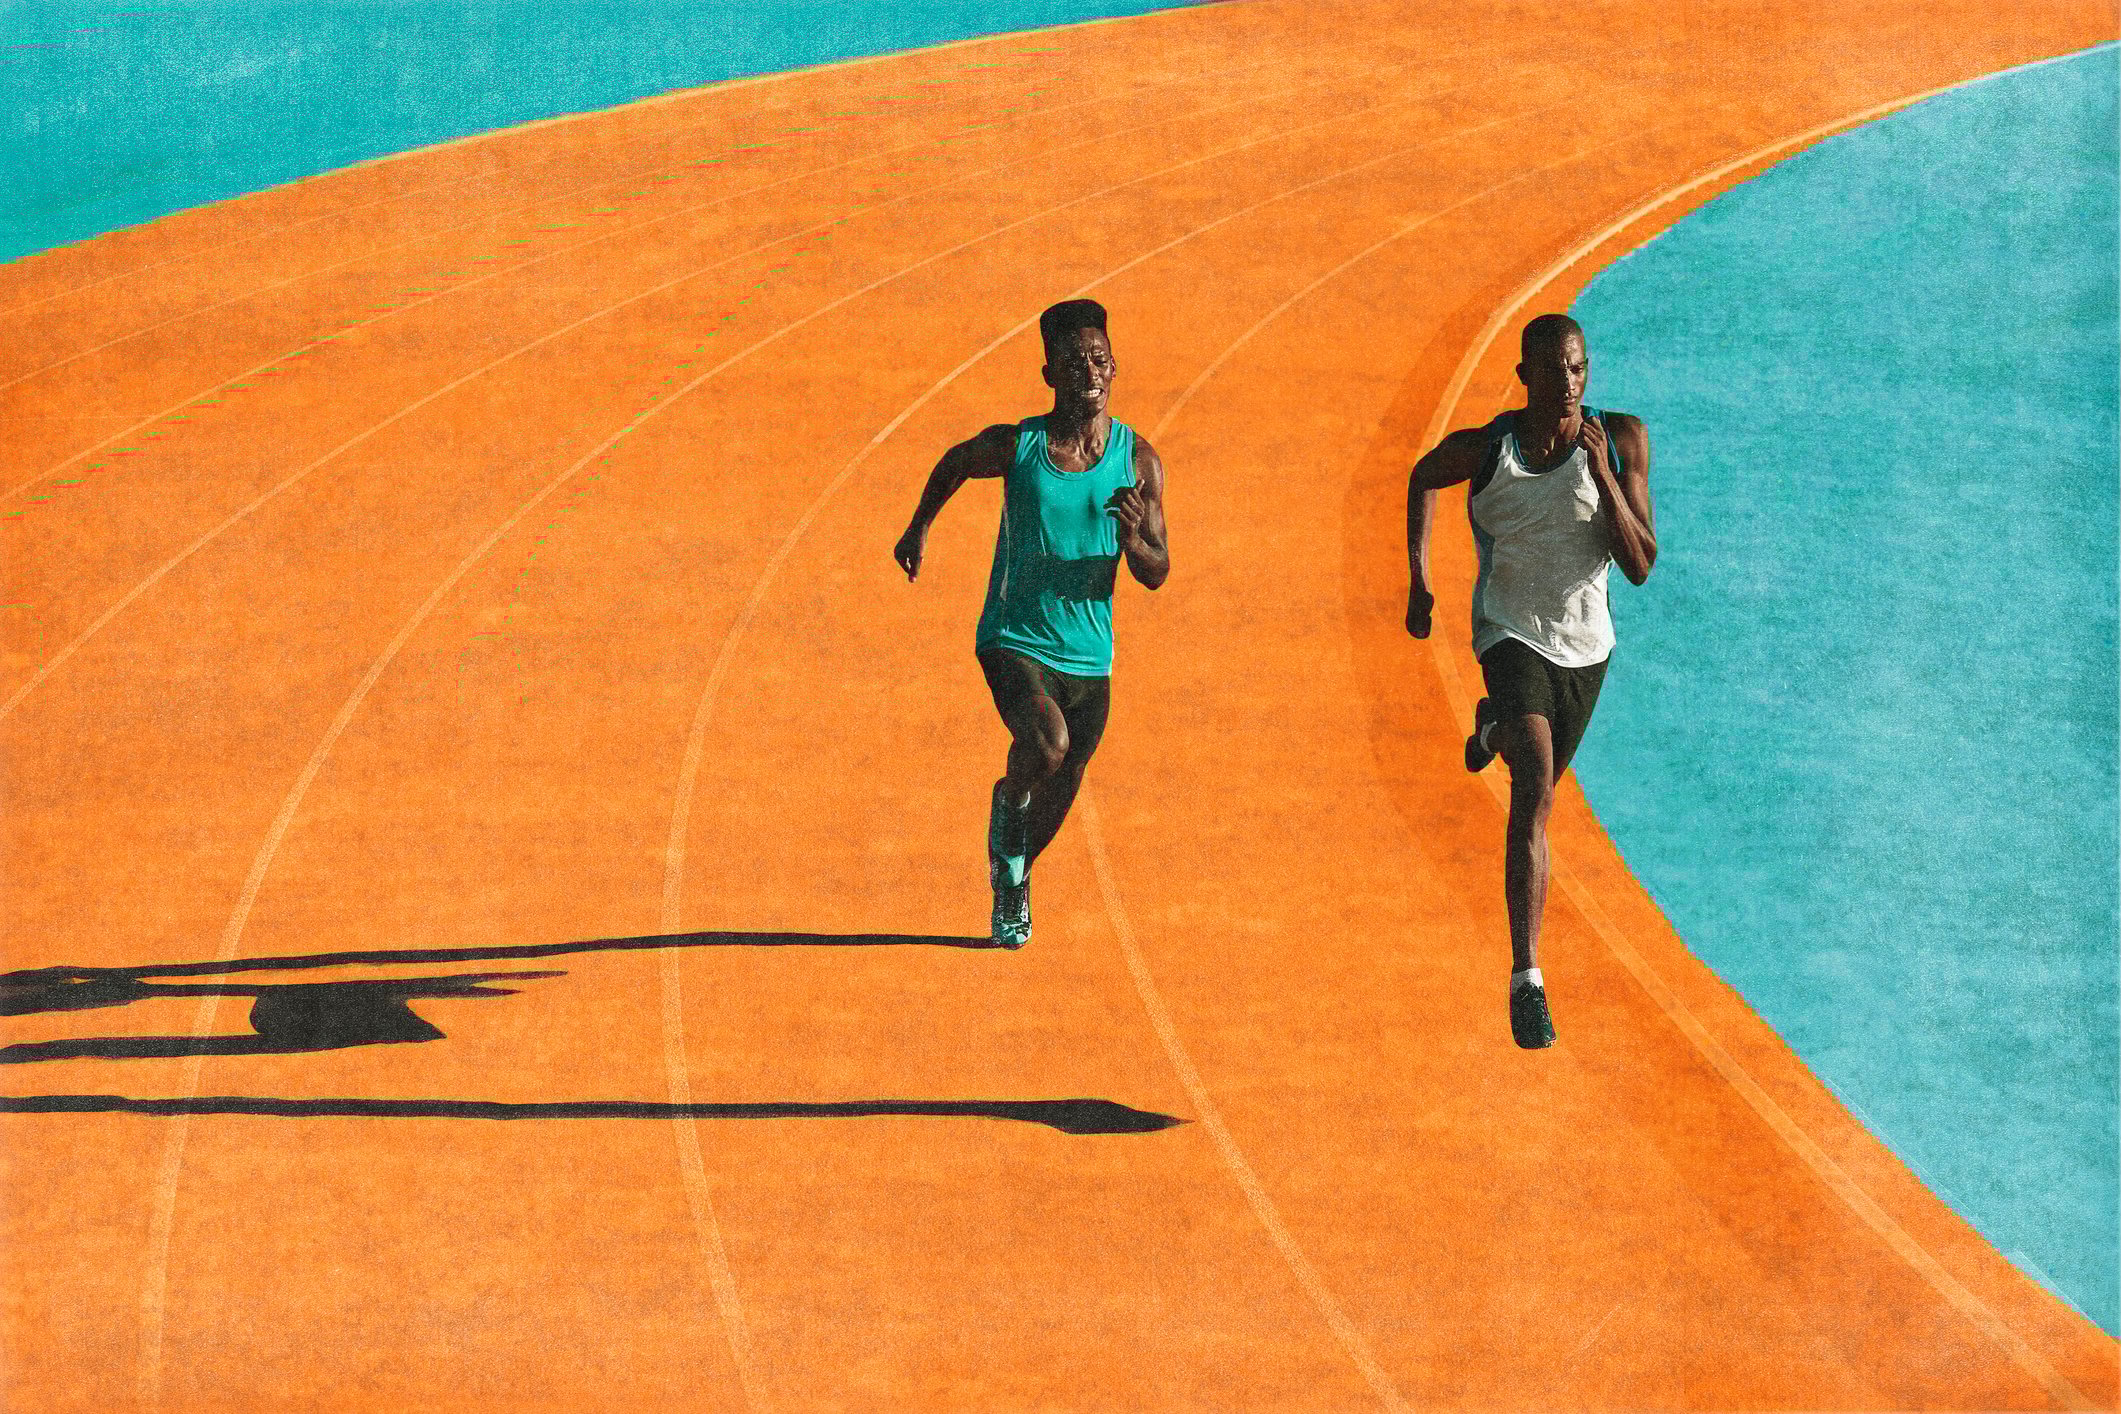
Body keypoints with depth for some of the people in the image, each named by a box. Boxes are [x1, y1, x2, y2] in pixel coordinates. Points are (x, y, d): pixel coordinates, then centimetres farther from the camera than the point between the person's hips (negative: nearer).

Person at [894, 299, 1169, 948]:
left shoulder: (1139, 461, -5)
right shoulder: (1014, 445, -10)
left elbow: (1157, 574, -3)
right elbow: (953, 464, 14)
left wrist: (1133, 540, -23)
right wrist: (918, 528, 19)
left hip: (1088, 653, 3)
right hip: (1013, 638, -3)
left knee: (1062, 787, 14)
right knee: (1048, 742, -30)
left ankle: (1011, 880, 45)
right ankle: (1007, 804, 5)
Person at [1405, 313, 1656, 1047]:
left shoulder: (1621, 439, -13)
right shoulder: (1481, 449, -14)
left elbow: (1640, 565, -16)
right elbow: (1423, 479, 10)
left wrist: (1603, 474, -27)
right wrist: (1419, 581, 2)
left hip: (1585, 642, 3)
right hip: (1512, 633, -3)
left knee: (1539, 786, 25)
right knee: (1535, 787, -25)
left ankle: (1496, 728, 64)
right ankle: (1526, 978, -29)